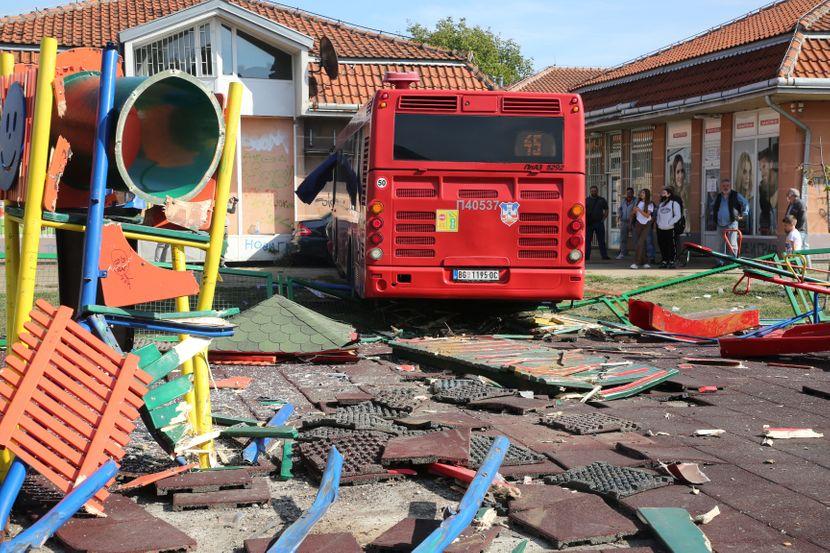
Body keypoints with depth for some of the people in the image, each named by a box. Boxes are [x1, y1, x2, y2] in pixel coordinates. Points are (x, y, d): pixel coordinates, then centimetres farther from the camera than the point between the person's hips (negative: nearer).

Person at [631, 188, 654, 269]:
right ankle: (644, 262, 13)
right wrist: (634, 211, -7)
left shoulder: (650, 204, -5)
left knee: (640, 243, -15)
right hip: (638, 224, 5)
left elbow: (647, 215, -13)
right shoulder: (639, 202, 10)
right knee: (640, 243, 5)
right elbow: (635, 214, 16)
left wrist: (639, 210, -23)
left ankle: (636, 263, -18)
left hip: (646, 225, -5)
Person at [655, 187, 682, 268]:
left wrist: (669, 223, -13)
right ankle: (664, 261, 16)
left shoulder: (674, 203, -2)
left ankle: (671, 261, 3)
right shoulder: (660, 204, 16)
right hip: (660, 229, 6)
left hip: (670, 229, -6)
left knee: (671, 246, -3)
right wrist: (658, 223, 8)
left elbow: (678, 216, -8)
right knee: (662, 245, 8)